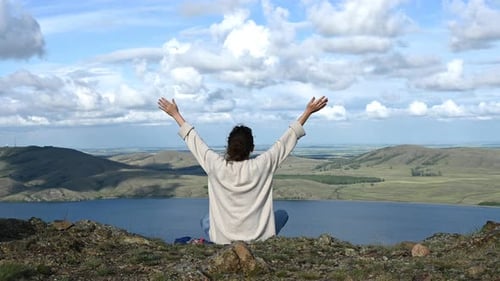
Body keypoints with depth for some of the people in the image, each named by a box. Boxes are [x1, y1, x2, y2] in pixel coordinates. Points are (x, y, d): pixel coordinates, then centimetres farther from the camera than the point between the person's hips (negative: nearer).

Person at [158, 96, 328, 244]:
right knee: (282, 215, 27)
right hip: (258, 239, -1)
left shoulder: (216, 166, -12)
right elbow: (287, 140, -6)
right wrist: (308, 112, 1)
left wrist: (175, 114, 13)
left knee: (206, 221, 34)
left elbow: (193, 140, 1)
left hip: (223, 240, 1)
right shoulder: (261, 166, -15)